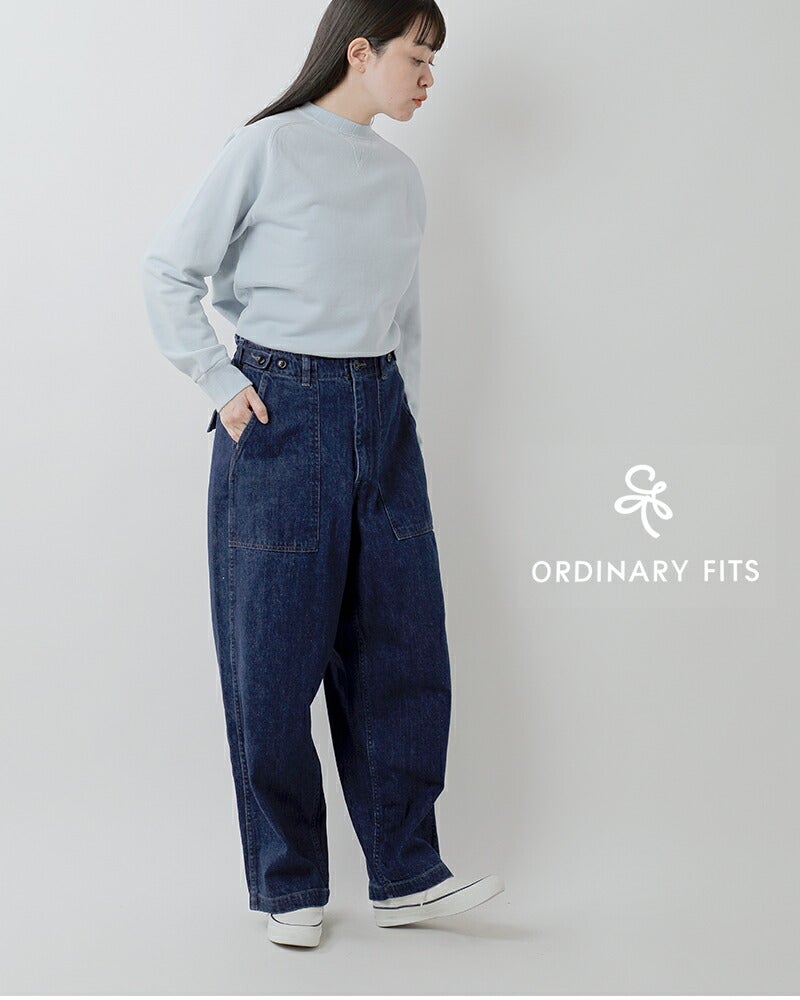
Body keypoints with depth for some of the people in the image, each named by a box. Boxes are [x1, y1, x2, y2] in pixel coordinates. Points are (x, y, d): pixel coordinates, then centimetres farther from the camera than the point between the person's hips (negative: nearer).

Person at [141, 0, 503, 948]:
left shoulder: (401, 176, 12)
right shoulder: (266, 149, -6)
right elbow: (168, 269, -3)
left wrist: (407, 418, 15)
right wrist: (220, 384, -8)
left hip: (381, 417, 6)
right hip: (282, 417, -6)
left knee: (402, 651, 6)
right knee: (277, 664, 2)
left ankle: (405, 876, 18)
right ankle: (288, 886, 17)